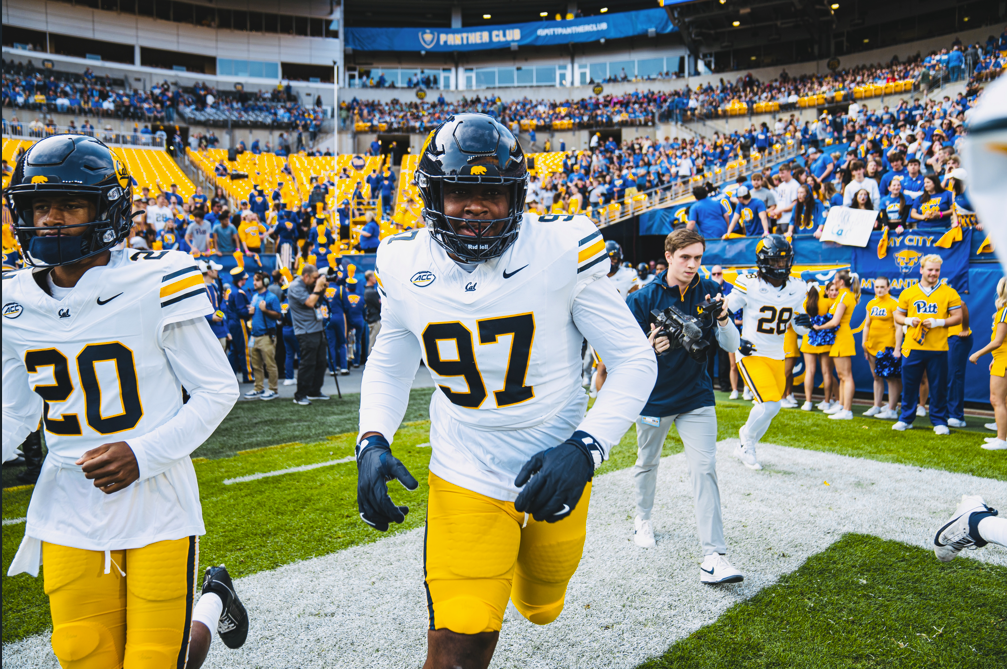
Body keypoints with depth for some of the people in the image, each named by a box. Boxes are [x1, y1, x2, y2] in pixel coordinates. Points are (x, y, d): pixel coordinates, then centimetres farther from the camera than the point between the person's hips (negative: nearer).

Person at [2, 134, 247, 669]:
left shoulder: (153, 286, -14)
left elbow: (218, 391, -9)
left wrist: (144, 453, -20)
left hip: (157, 504, -4)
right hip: (68, 512, 5)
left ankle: (212, 603, 37)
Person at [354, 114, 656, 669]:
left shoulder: (561, 253, -17)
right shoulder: (406, 268, -8)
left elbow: (635, 360, -11)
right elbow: (389, 365, 9)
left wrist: (585, 447, -24)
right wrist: (372, 442, -7)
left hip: (555, 471, 0)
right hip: (465, 478, 1)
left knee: (542, 608, 29)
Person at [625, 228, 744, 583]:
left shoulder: (709, 291, -4)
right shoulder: (644, 298, -11)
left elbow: (731, 346, -5)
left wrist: (722, 319, -26)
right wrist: (650, 347, -33)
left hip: (697, 396, 1)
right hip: (654, 397, 0)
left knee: (705, 469, -8)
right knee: (647, 463, 17)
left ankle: (713, 555, -6)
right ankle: (643, 517, 44)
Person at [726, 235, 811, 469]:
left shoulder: (797, 289, 4)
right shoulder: (749, 286, -13)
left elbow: (798, 326, 15)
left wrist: (803, 323, -9)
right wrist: (736, 340, -14)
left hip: (776, 357, 6)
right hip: (751, 355, -6)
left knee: (767, 409, 11)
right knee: (770, 404, -18)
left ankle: (744, 448, 33)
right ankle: (748, 436, 11)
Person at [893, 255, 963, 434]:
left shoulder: (949, 293, 4)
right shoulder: (908, 293, 9)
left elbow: (958, 317, 2)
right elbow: (898, 316, 14)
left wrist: (938, 322, -13)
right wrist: (909, 321, -7)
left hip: (938, 348, -1)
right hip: (912, 347, 2)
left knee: (938, 387, 4)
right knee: (909, 385, 7)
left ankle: (939, 422, 15)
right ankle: (906, 419, 19)